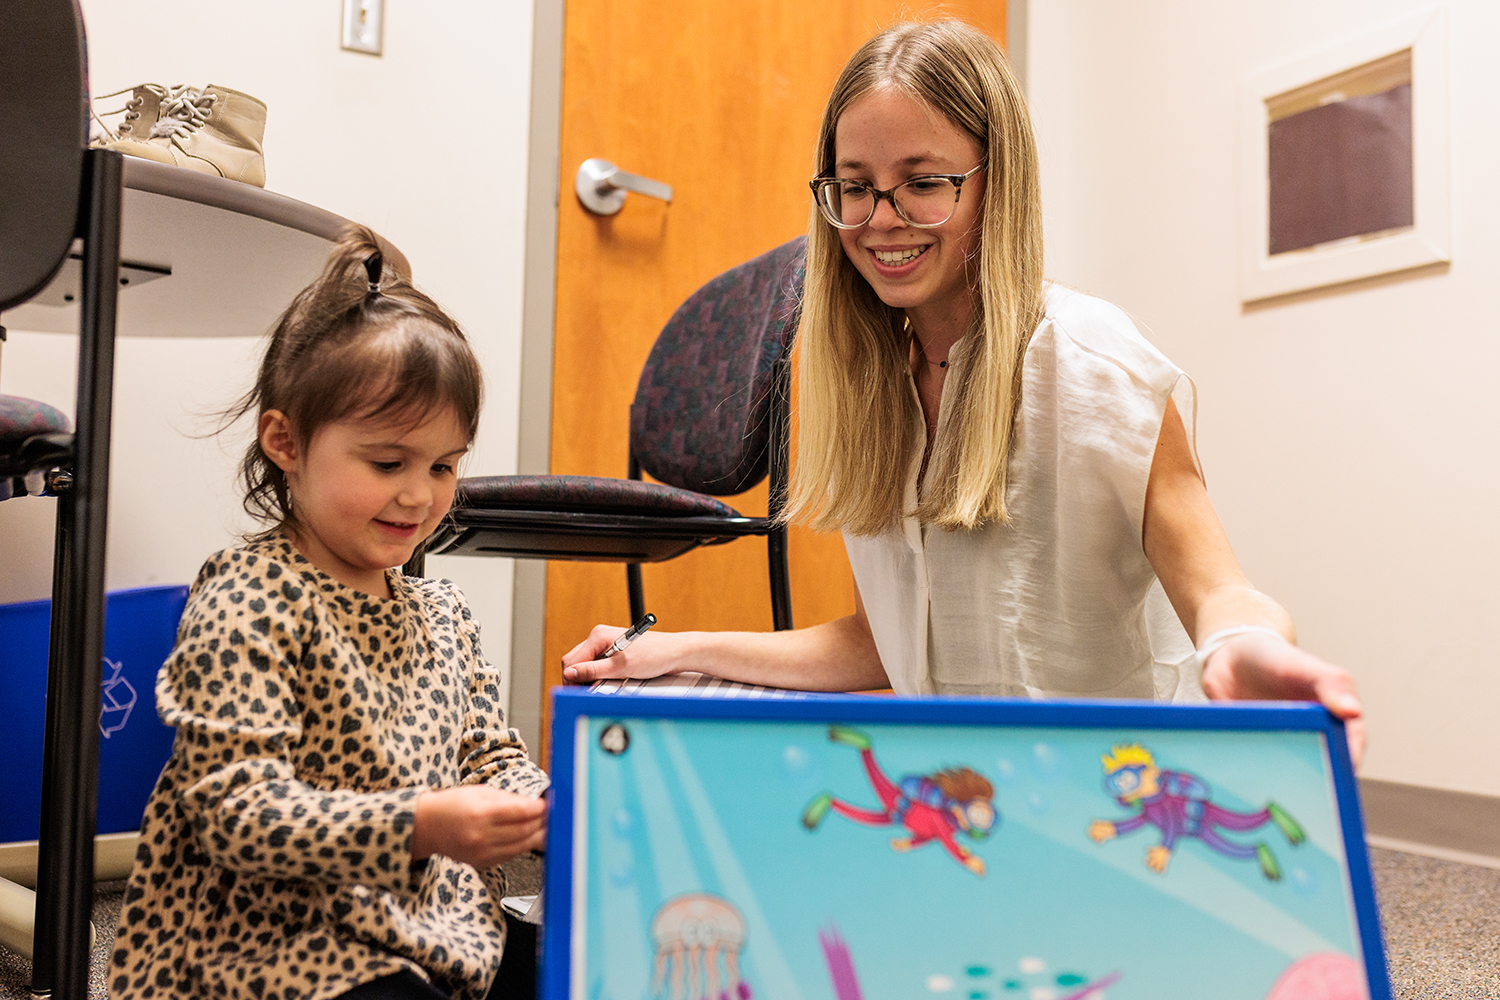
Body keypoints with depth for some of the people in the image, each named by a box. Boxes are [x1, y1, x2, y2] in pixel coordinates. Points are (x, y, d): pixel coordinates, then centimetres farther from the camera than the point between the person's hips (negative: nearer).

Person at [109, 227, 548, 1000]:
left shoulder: (441, 612, 13)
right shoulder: (247, 604, -12)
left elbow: (491, 756, 15)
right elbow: (234, 810, -20)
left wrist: (542, 803, -9)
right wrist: (419, 826, -32)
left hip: (435, 930, 8)